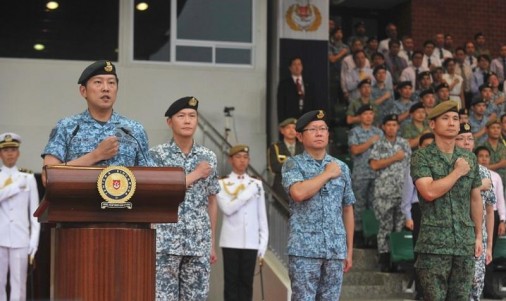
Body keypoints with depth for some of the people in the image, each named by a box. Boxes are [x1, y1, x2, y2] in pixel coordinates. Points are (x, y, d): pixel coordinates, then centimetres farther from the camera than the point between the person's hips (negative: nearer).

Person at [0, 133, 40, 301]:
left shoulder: (28, 178, 6)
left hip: (20, 239, -1)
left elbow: (34, 212, 5)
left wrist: (34, 241, -1)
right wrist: (17, 186, -11)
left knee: (18, 285, -1)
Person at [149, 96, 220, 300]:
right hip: (165, 242, -4)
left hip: (199, 244, 4)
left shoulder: (208, 157, 10)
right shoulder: (156, 155, -1)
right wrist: (195, 175, -8)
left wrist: (212, 242, 13)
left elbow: (211, 201, 15)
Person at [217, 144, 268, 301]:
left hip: (251, 242, 2)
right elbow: (227, 208, -13)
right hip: (231, 242, -2)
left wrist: (263, 243, 5)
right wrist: (248, 192, -13)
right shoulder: (222, 184, 2)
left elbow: (262, 216, 10)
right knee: (232, 282, 1)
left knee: (246, 282, 6)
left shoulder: (257, 184, 9)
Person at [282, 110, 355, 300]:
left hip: (336, 249, 4)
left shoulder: (341, 167, 14)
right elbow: (299, 193, -19)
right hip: (304, 249, -4)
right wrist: (327, 174, -6)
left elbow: (347, 209, 15)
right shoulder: (293, 164, 2)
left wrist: (349, 249, 12)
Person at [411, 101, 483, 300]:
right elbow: (429, 192, -18)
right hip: (434, 243, -4)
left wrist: (478, 235, 12)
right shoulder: (421, 157, -3)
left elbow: (475, 199, 16)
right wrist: (458, 172, -8)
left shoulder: (469, 158, 12)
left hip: (465, 243, 4)